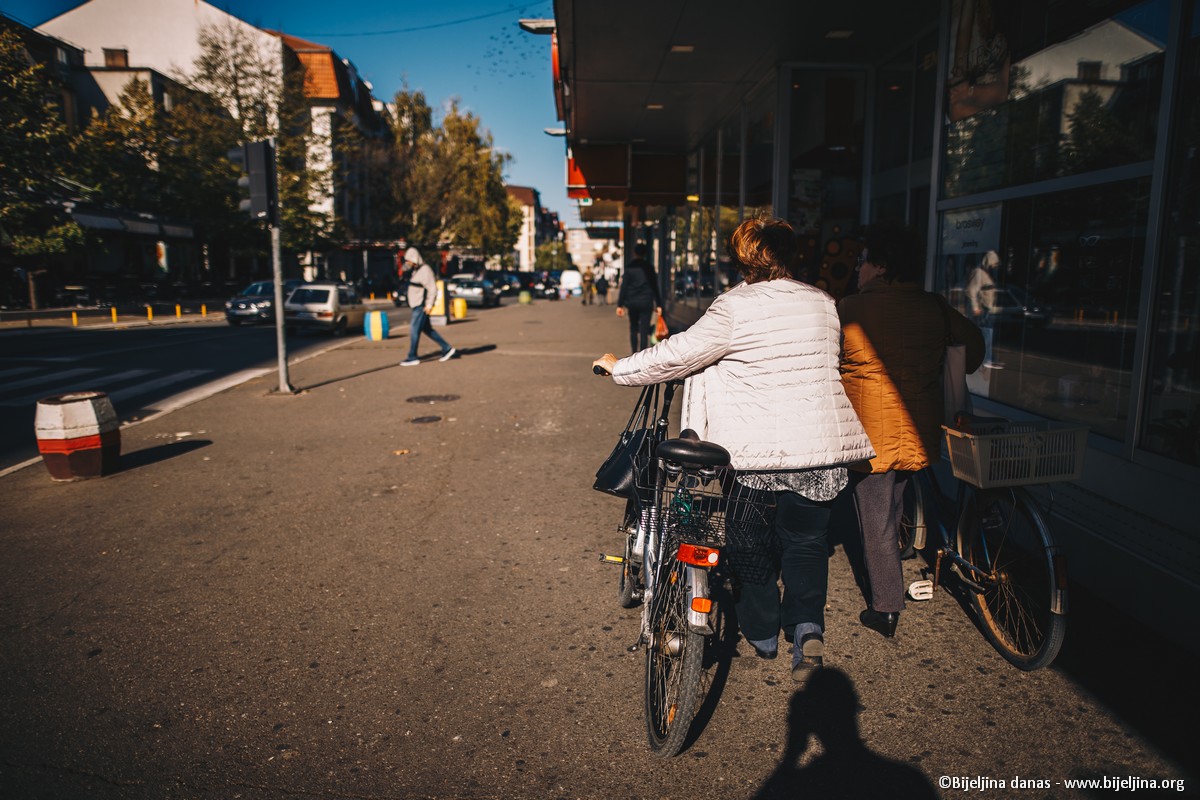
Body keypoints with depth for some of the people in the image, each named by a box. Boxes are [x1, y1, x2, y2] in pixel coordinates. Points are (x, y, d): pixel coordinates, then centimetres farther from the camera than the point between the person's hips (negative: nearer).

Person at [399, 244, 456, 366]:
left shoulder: (425, 270, -15)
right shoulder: (416, 270, 15)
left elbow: (433, 288, -19)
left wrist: (429, 305, -22)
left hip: (422, 306, -10)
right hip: (416, 305, 10)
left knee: (414, 330, -7)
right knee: (427, 329, 14)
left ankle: (412, 357, 0)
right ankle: (447, 349, 19)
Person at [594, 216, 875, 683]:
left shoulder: (733, 309, -12)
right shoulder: (823, 303, 5)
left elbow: (675, 356, -10)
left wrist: (618, 367, 4)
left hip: (752, 449, -3)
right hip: (819, 444, 4)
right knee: (806, 540, 17)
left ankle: (762, 635, 29)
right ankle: (807, 626, 1)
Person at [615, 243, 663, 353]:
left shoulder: (629, 267, -3)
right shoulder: (649, 267, 0)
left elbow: (624, 286, -5)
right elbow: (654, 287, 2)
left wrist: (620, 305, -3)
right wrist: (658, 304, 6)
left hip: (632, 302, 1)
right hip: (646, 302, -1)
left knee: (633, 328, 17)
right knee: (644, 331, -1)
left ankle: (634, 353, 21)